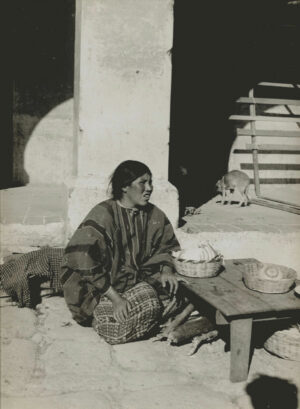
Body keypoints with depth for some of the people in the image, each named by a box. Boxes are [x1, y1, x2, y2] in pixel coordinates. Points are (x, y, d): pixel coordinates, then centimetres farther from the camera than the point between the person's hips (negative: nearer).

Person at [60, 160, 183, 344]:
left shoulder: (154, 215, 0)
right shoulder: (103, 215, -18)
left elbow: (167, 247, 12)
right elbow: (86, 262, -22)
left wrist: (167, 270, -10)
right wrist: (115, 298, -25)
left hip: (138, 280, 6)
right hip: (99, 287, -5)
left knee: (175, 290, -14)